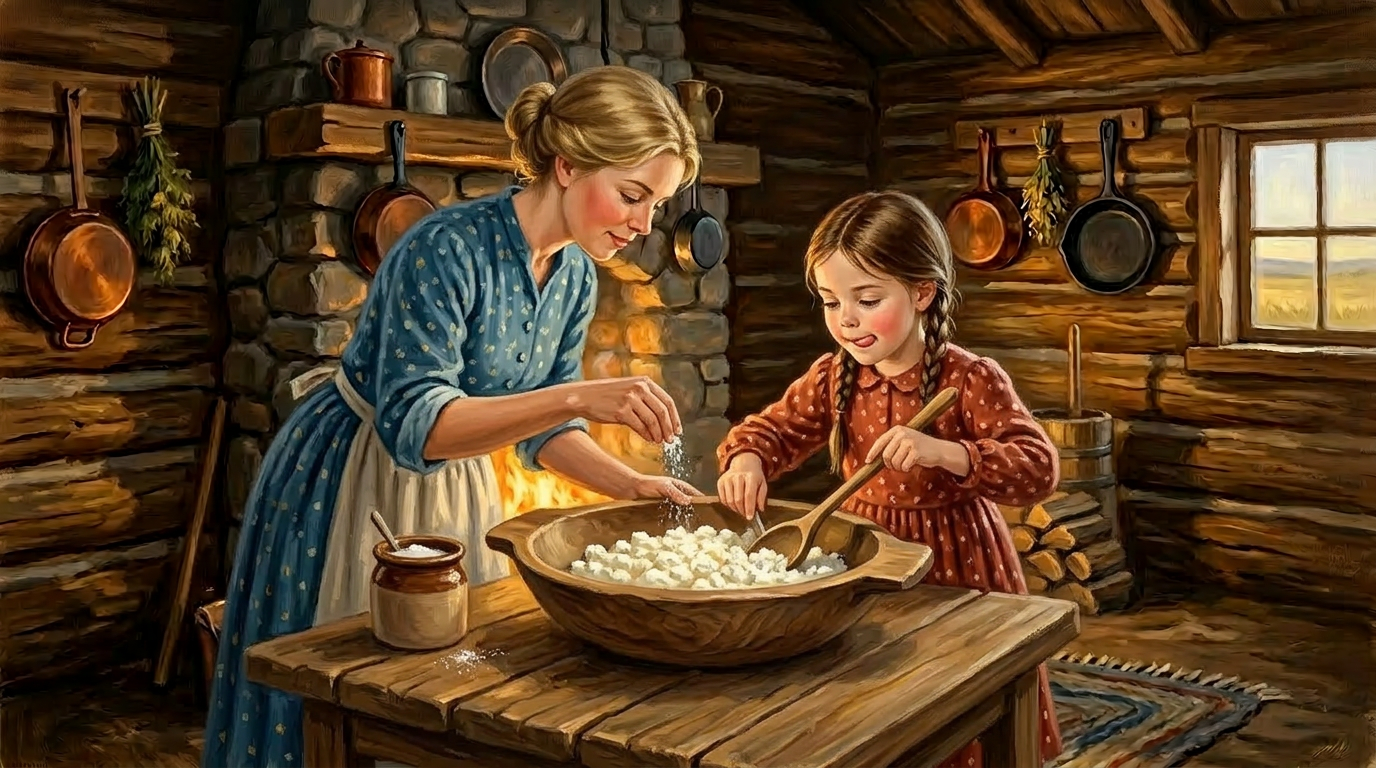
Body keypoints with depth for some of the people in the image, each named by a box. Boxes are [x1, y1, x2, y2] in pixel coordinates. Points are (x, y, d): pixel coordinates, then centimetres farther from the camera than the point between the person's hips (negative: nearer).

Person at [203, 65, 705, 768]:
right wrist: (580, 396, -43)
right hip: (347, 486, -6)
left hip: (456, 493, 7)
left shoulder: (576, 278, -5)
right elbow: (412, 425, -35)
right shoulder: (449, 248, -28)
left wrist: (631, 484, -13)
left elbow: (539, 425, 2)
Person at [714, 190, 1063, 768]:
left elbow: (1039, 469, -24)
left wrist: (943, 452, -38)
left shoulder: (971, 380, -17)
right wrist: (746, 459, -20)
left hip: (952, 568, -4)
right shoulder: (833, 377, -1)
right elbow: (775, 430, 4)